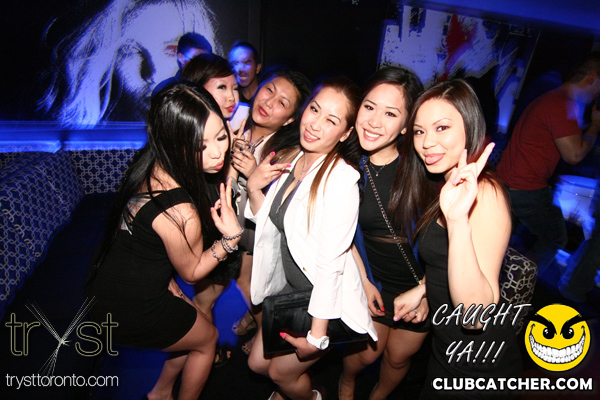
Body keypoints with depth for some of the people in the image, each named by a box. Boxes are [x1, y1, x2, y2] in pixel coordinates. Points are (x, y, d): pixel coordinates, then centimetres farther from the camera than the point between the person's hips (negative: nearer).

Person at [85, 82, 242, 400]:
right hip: (130, 311, -7)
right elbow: (191, 272, -16)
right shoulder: (180, 214, -37)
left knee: (196, 324, 28)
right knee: (207, 338, 20)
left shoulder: (153, 162, -14)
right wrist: (231, 236, -26)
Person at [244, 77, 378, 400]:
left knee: (282, 372, 14)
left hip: (325, 301, -7)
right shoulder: (294, 162, -2)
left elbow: (331, 263, -25)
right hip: (290, 288, 7)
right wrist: (253, 189, -11)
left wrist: (317, 334, -20)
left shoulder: (341, 180, -26)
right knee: (258, 362, 19)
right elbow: (270, 222, 7)